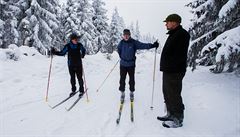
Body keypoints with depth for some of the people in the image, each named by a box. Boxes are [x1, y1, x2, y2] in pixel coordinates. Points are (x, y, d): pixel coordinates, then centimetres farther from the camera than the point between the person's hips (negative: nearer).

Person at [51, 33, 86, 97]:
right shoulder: (68, 46, -4)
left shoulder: (79, 45, -3)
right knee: (72, 78, 10)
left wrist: (83, 54, -1)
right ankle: (73, 90, 26)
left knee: (79, 77, 1)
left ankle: (81, 90, 16)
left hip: (78, 64, -1)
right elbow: (62, 53, 4)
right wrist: (54, 52, -7)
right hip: (71, 65, 1)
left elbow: (83, 50, 16)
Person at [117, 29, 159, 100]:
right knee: (122, 79, 6)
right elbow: (119, 50, 17)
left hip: (131, 64, -1)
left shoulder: (134, 42, -9)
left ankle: (131, 92, 28)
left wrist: (153, 45, -26)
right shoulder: (121, 43, -3)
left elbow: (143, 45, -17)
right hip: (123, 64, 1)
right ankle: (122, 93, 22)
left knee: (131, 79, 9)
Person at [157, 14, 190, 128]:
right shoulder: (173, 34, 20)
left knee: (174, 95, -2)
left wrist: (173, 67, -24)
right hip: (168, 70, 11)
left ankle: (178, 119, 14)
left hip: (174, 72, -11)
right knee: (167, 93, 17)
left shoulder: (181, 34, -12)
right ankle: (171, 114, 32)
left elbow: (179, 55, -22)